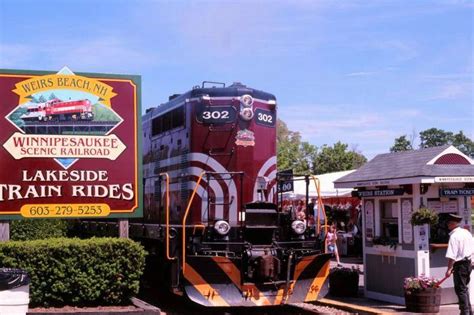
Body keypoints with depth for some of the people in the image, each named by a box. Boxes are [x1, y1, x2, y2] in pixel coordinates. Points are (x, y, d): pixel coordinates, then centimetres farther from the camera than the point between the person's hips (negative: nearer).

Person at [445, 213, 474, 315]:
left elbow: (452, 256, -20)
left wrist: (449, 269, -16)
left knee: (460, 289, 0)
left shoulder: (454, 236, -17)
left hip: (460, 264, -9)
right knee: (465, 288, 19)